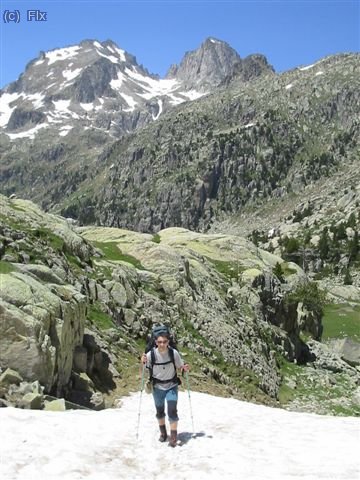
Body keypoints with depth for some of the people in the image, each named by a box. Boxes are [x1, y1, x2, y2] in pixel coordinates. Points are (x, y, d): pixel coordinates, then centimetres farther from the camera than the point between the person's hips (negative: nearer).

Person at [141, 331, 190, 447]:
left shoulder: (174, 353, -18)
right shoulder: (151, 354, -18)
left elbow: (180, 367, -5)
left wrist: (185, 368, -26)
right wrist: (143, 362, -26)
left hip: (171, 386, -1)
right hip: (158, 387, 1)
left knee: (172, 410, -11)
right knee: (160, 411, 16)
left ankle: (173, 436, 2)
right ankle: (163, 433, 39)